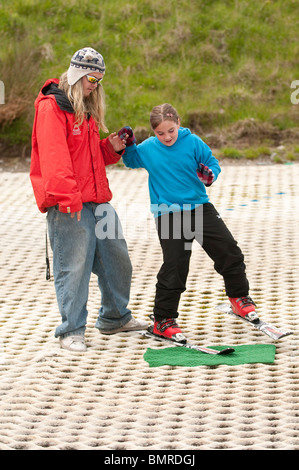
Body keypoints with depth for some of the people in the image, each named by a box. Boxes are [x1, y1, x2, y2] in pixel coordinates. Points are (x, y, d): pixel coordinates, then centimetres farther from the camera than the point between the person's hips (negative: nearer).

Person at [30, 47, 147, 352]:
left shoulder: (86, 109, 19)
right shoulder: (52, 107, -10)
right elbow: (54, 157, -20)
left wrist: (112, 148, 7)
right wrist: (68, 197, -26)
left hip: (96, 201, 9)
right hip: (68, 207, -9)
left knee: (116, 258, 14)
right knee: (73, 266, -7)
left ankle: (114, 318, 30)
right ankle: (71, 331, 2)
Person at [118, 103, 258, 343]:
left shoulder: (193, 143, -5)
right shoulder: (147, 148, -2)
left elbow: (213, 163, 3)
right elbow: (132, 161, 17)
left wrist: (210, 175, -18)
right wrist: (128, 145, -2)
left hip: (200, 207, 2)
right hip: (169, 214, -2)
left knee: (229, 251, 4)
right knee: (174, 267, -6)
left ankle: (240, 298, 24)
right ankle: (163, 320, 6)